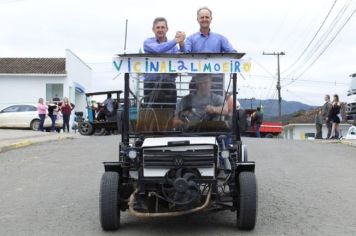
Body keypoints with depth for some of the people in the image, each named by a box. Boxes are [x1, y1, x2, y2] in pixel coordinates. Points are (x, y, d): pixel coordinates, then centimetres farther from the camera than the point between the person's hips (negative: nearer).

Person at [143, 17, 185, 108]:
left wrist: (181, 44, -25)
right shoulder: (148, 42, 6)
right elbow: (158, 49, -17)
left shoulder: (172, 44, 13)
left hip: (169, 83, 3)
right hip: (151, 84, -2)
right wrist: (175, 40, -23)